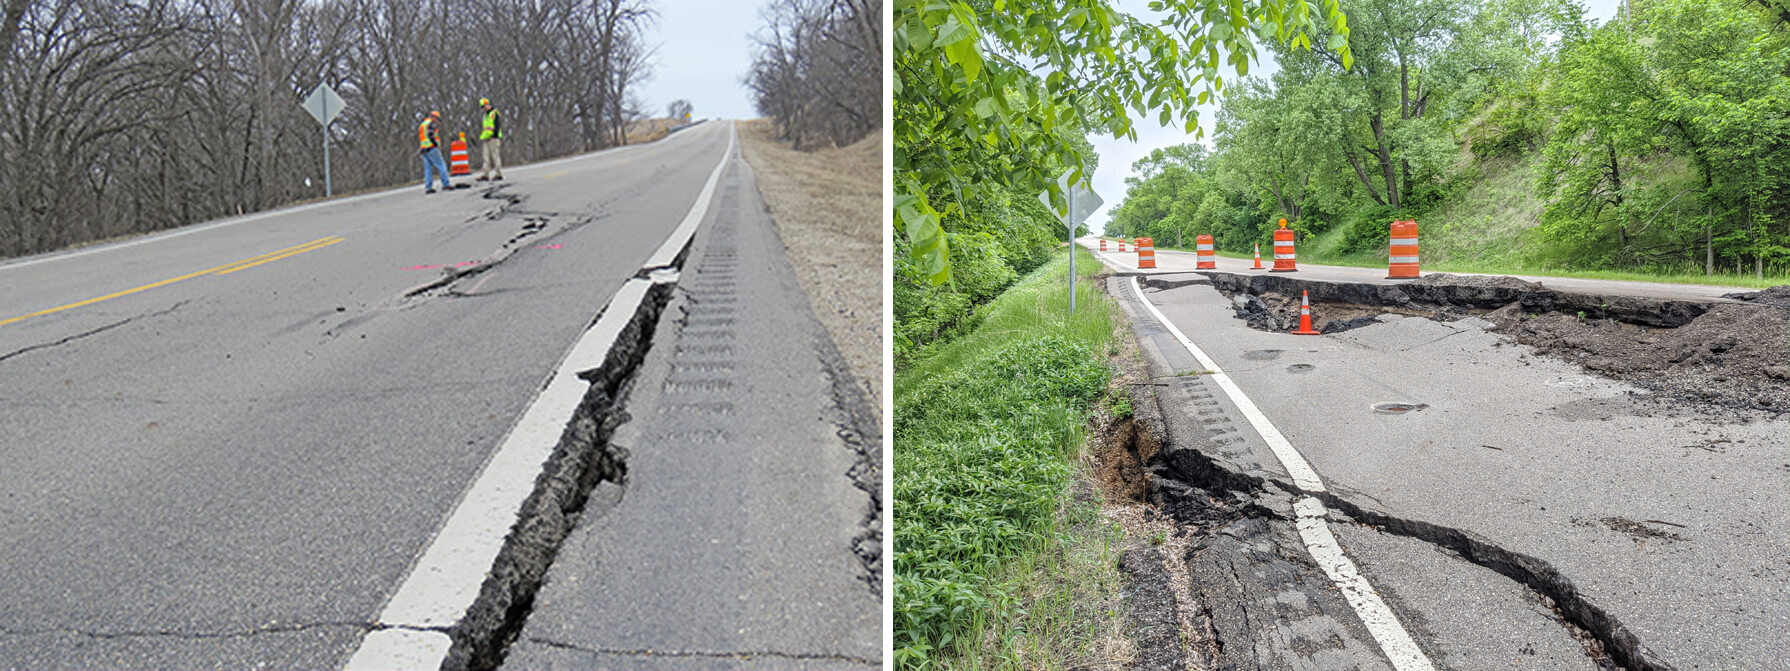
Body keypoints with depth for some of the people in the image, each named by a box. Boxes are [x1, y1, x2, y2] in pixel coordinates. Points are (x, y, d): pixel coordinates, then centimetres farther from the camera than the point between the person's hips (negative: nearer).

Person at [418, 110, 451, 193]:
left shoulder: (421, 126, 25)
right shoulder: (431, 123, -4)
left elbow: (418, 140, 20)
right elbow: (430, 134, -19)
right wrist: (436, 144, -14)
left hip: (423, 149, 9)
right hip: (432, 149, -9)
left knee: (428, 169, 5)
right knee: (441, 165, -7)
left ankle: (427, 188, -2)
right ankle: (445, 184, -13)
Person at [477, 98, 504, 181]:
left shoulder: (495, 113, -4)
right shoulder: (486, 115, 22)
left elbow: (497, 125, -12)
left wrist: (495, 135, -20)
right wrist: (482, 136, 20)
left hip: (493, 138, -9)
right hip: (486, 138, 9)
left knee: (495, 156, -9)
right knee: (486, 156, 4)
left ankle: (499, 174, -6)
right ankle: (486, 175, 3)